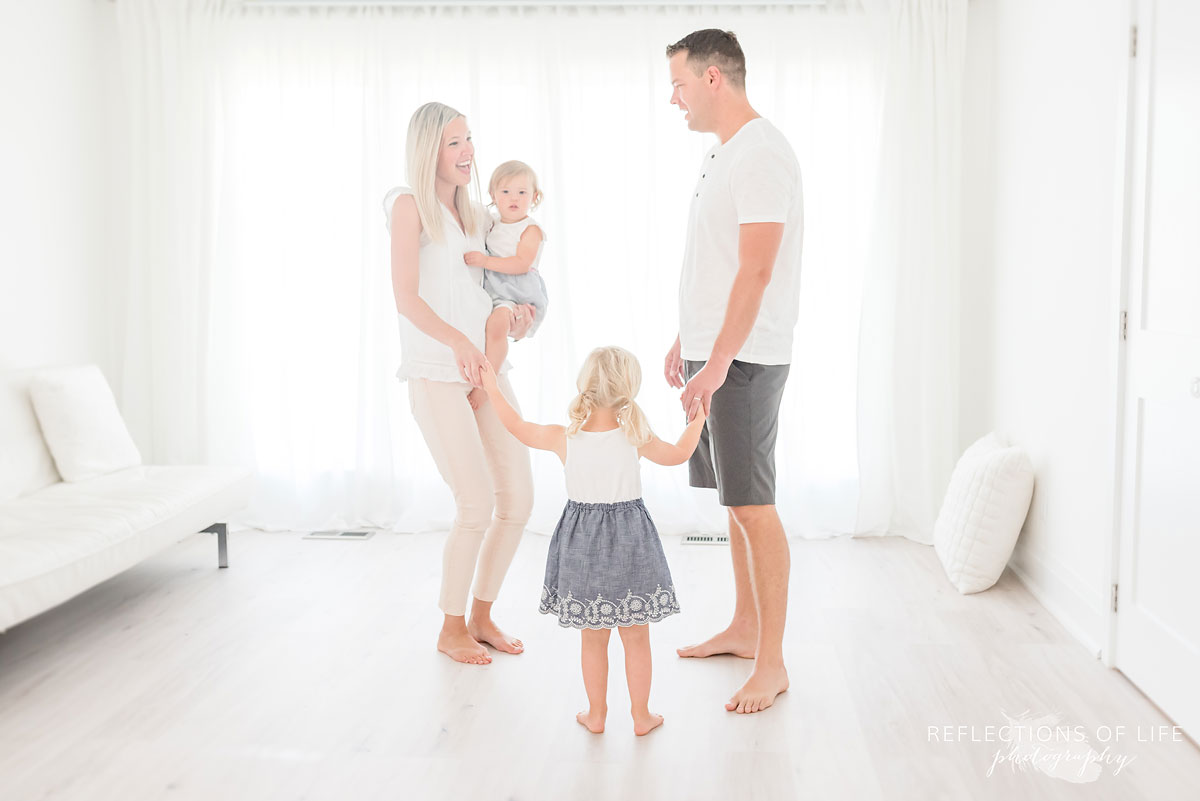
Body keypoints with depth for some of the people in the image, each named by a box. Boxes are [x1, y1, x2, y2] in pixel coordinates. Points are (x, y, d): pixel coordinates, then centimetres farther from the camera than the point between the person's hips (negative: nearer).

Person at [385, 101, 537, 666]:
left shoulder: (476, 213, 15)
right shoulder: (409, 205, -5)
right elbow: (406, 297, -14)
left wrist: (517, 304, 3)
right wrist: (458, 342, -27)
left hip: (487, 369, 7)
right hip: (436, 373, -7)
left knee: (518, 499, 3)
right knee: (477, 504, -11)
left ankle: (481, 616, 21)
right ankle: (451, 629, 10)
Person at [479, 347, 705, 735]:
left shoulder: (564, 438, -11)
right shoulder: (637, 437, -13)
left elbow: (518, 427, 5)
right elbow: (679, 453, 4)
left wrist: (493, 389, 17)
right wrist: (697, 421, 20)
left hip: (583, 546, 1)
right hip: (630, 544, -1)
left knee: (593, 639, 15)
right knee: (636, 638, 12)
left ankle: (596, 714, 26)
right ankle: (641, 715, 21)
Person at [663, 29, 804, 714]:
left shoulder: (762, 153, -14)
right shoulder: (720, 155, 17)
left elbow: (756, 271, -21)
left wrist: (718, 363, -25)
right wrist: (685, 340, 23)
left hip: (744, 361, -10)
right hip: (712, 353, 10)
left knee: (755, 508, -6)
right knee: (736, 503, 16)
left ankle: (772, 665, 2)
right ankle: (744, 629, 29)